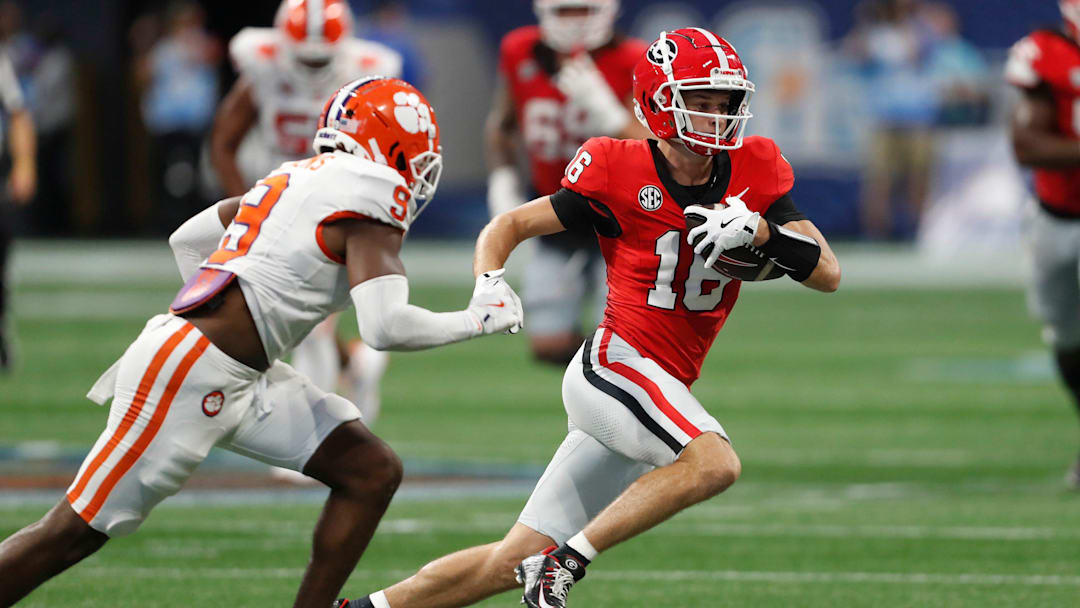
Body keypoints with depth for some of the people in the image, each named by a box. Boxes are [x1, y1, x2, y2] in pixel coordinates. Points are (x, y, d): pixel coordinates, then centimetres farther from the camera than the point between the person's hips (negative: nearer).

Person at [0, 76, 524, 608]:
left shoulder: (301, 180, 16)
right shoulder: (373, 193, -11)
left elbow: (188, 238, 26)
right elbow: (386, 327, -20)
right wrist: (475, 319, -6)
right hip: (189, 372, -10)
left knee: (372, 473, 6)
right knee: (76, 533, -5)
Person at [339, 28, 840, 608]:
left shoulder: (753, 174, 4)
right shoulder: (620, 173, -7)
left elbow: (828, 273, 1)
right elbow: (510, 225, 3)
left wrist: (761, 231, -17)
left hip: (663, 391, 6)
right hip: (615, 361, -6)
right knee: (714, 462, -32)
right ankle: (569, 558, -23)